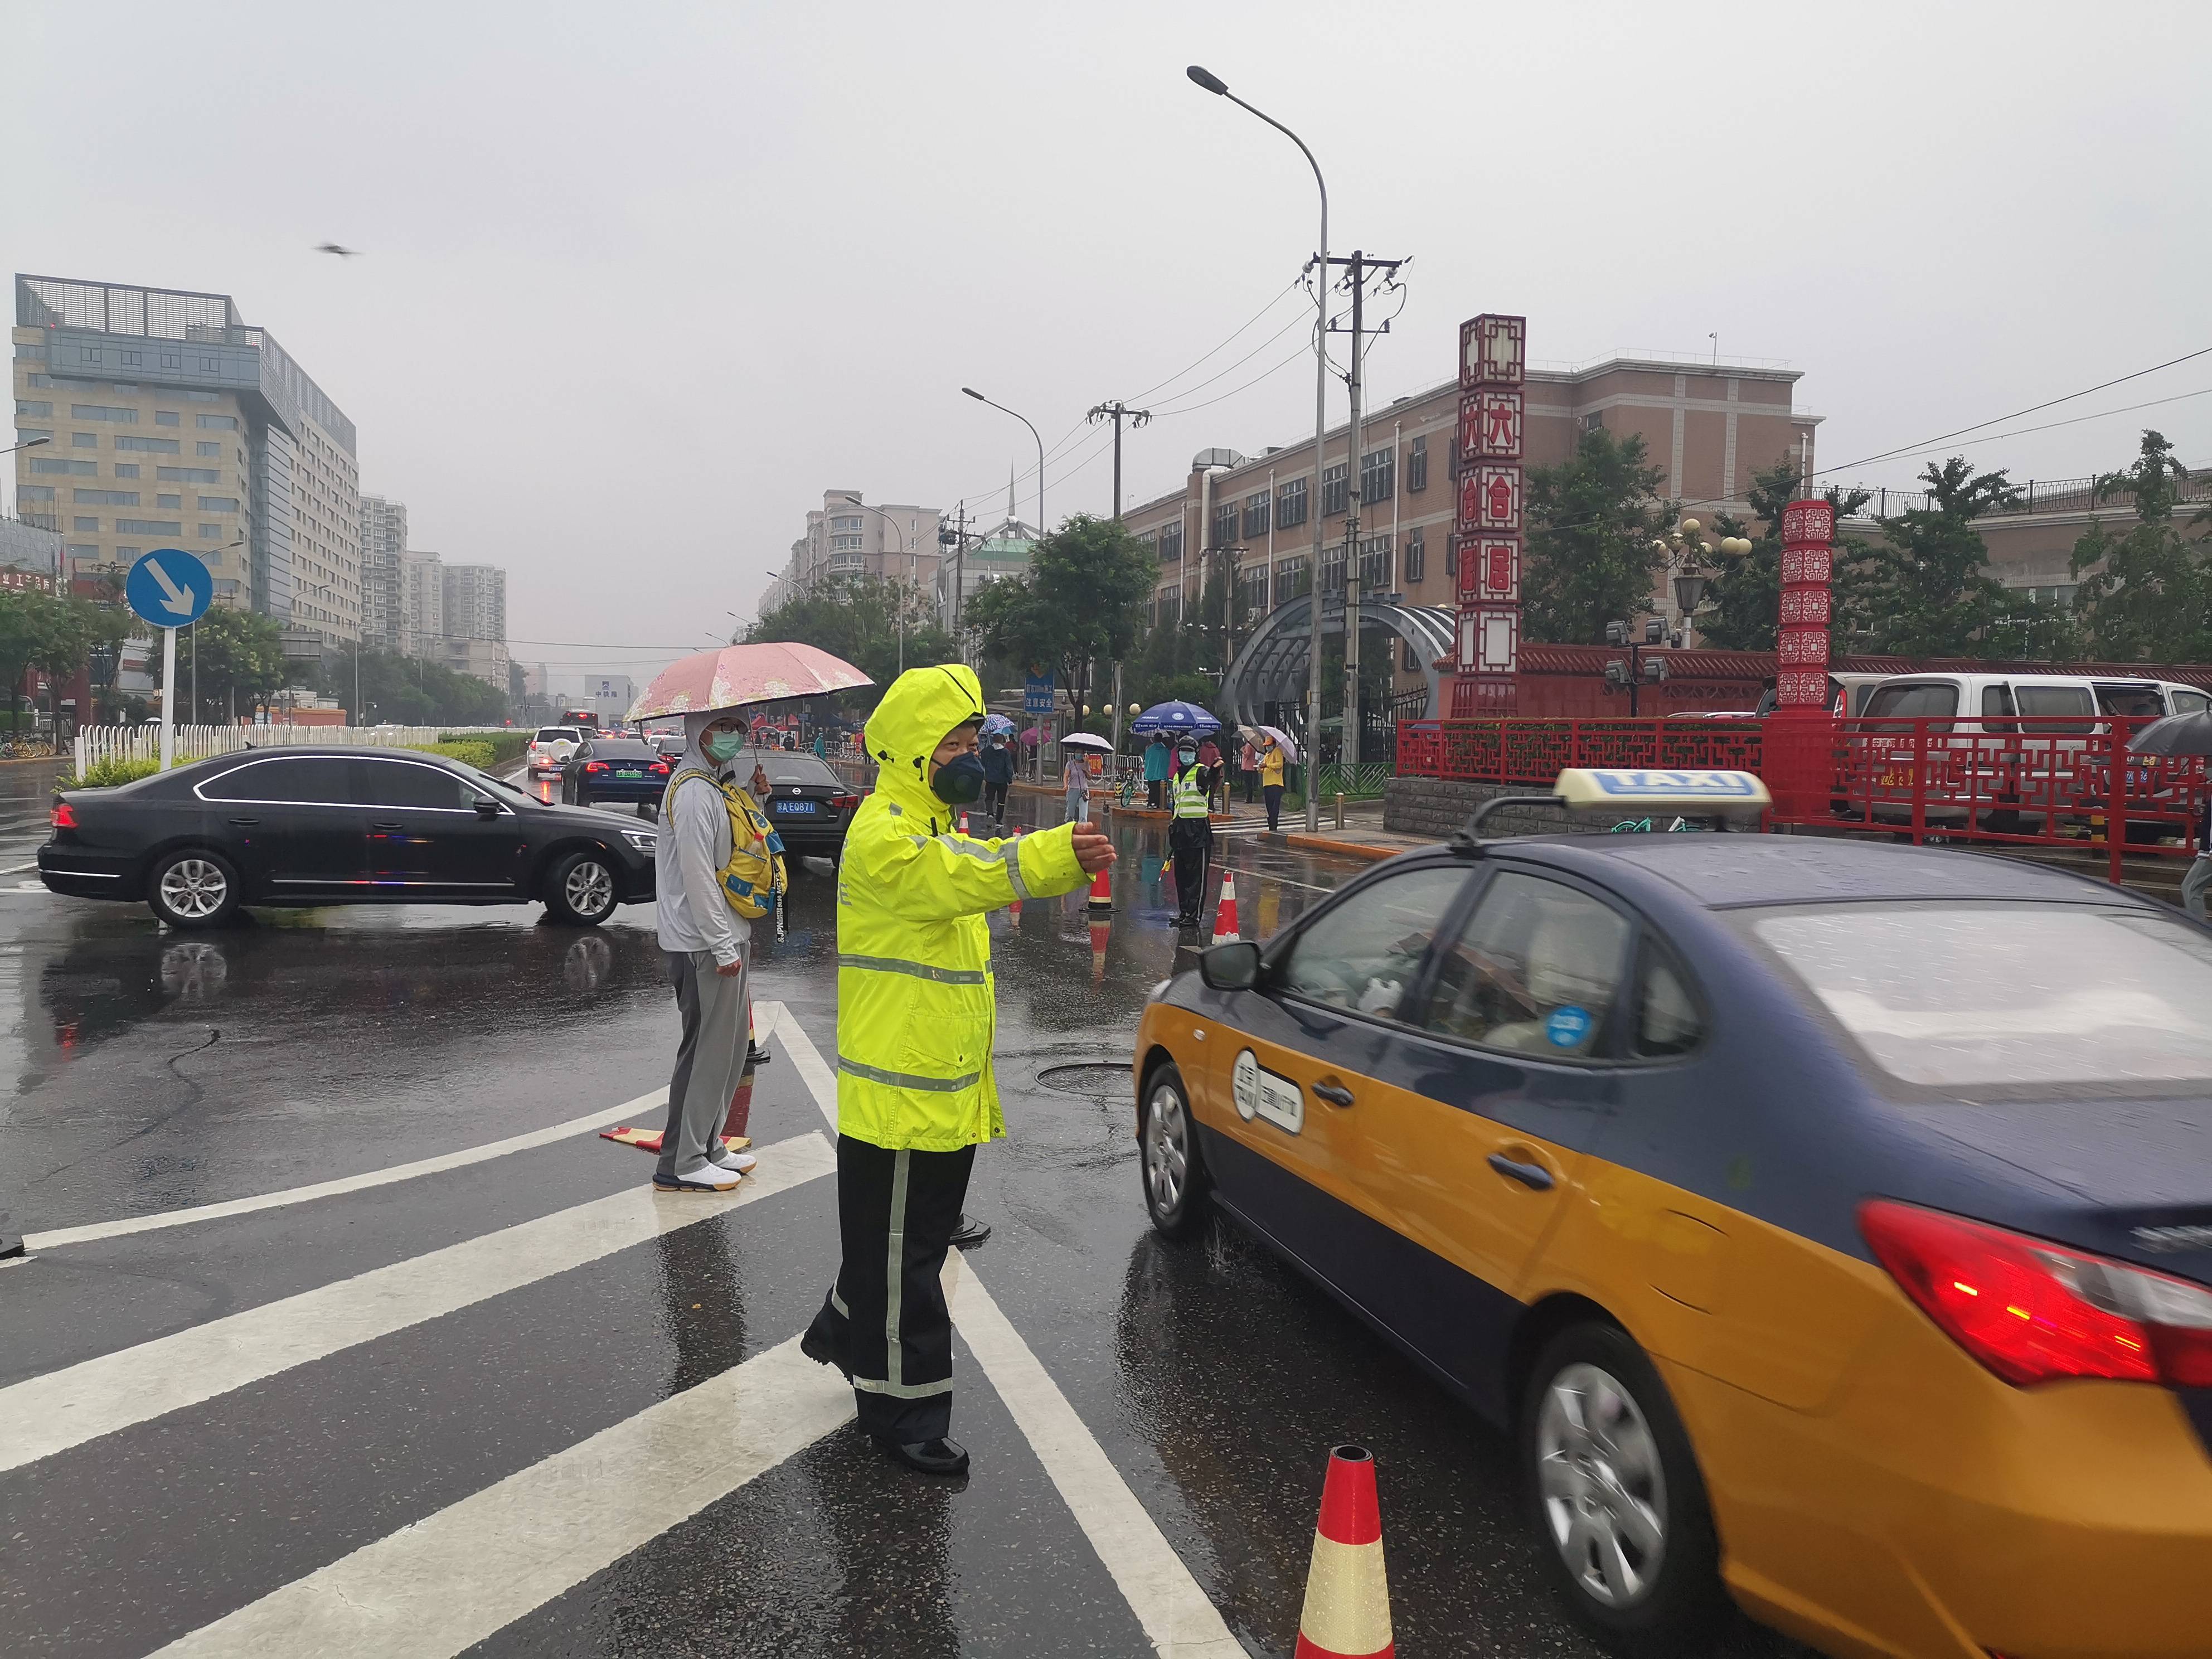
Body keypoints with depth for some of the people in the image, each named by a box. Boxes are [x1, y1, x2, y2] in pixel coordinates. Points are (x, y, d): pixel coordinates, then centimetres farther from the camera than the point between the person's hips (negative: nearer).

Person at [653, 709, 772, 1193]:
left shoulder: (721, 785, 15)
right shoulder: (694, 791, -17)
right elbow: (697, 874, -22)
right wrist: (723, 947, -21)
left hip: (726, 937, 10)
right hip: (702, 945, -10)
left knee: (731, 1043, 16)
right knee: (706, 1049, -4)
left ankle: (708, 1145, 28)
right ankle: (681, 1164, 5)